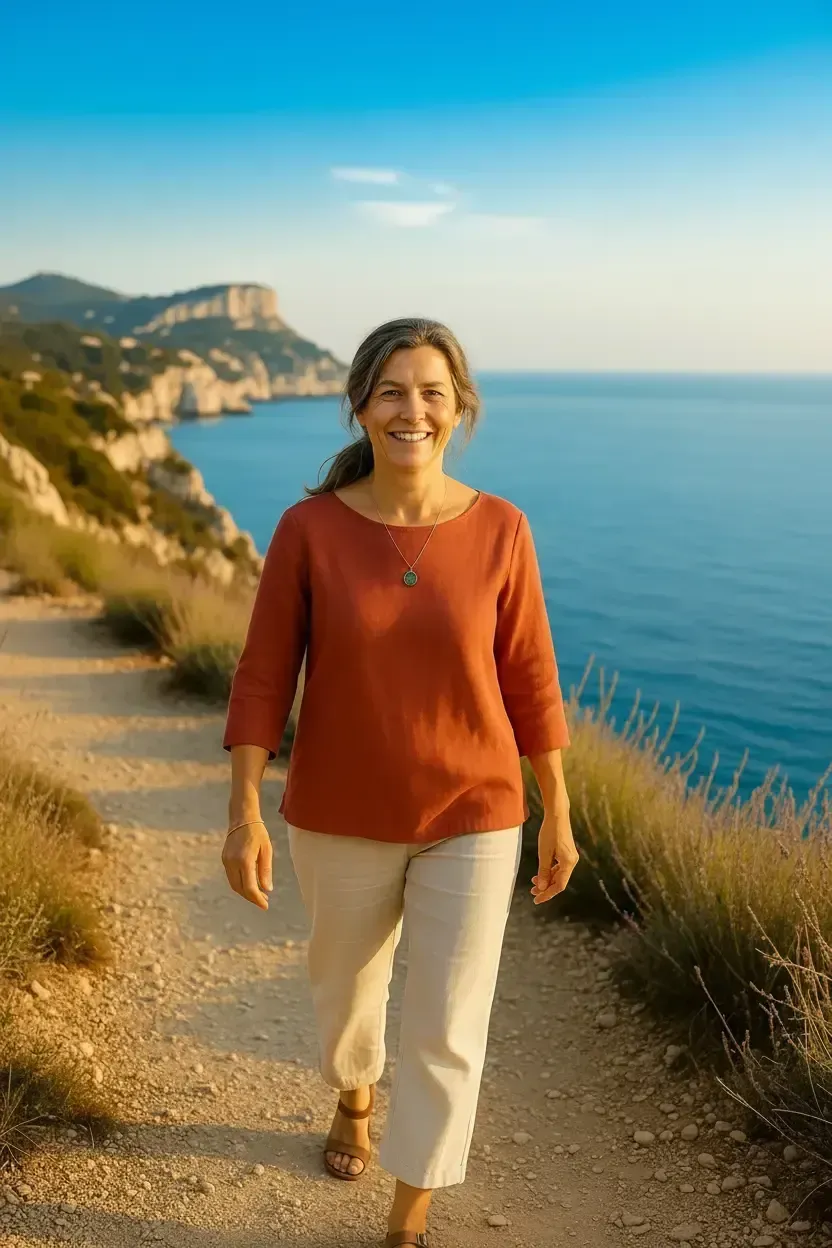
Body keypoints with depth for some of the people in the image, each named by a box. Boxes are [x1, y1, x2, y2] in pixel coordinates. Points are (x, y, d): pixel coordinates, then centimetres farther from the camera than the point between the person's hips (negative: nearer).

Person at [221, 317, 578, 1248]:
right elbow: (263, 677, -8)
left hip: (471, 817, -1)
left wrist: (558, 816, 2)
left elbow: (528, 678, -3)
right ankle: (354, 1098, 58)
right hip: (344, 817, 1)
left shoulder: (499, 529, -10)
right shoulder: (309, 527, -12)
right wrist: (243, 815, -11)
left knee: (447, 1033, 1)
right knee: (346, 986, 24)